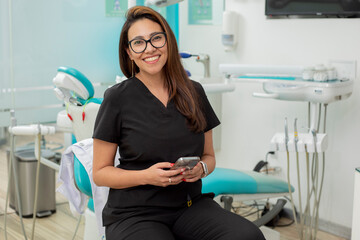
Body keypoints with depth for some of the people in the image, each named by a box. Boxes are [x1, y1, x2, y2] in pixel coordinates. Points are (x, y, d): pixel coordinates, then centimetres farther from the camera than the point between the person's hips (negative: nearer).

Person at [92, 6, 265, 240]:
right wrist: (146, 176, -16)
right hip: (135, 213, -3)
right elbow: (100, 172, 0)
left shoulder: (194, 92, 8)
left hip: (191, 205, 3)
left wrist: (201, 168, -6)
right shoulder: (117, 98, -3)